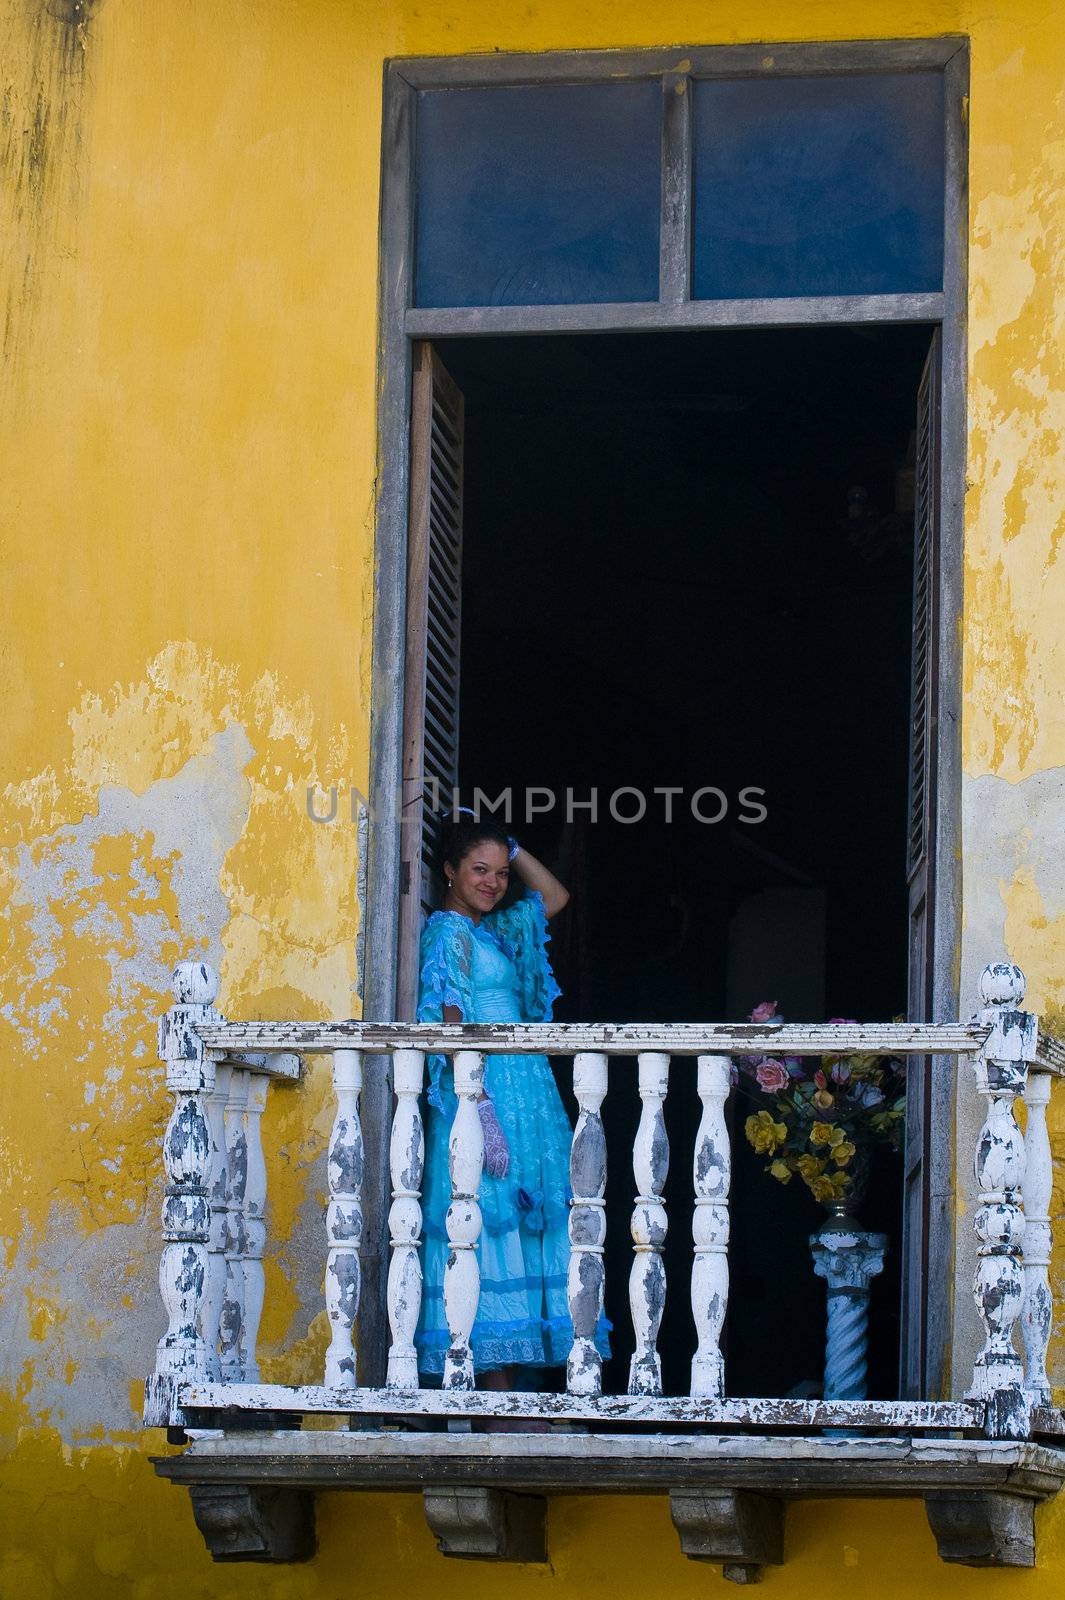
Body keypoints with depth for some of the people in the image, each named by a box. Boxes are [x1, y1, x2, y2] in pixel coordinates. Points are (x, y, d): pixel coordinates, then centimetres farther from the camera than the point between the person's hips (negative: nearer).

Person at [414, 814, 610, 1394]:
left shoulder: (496, 929, 20)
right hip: (490, 1092, -9)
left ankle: (504, 1395, 3)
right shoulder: (448, 931, -4)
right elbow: (451, 1025, -13)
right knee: (490, 1227, -11)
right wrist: (482, 1106, -22)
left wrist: (509, 846, 20)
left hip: (526, 1099, 9)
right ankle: (498, 1397, -14)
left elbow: (555, 895, 34)